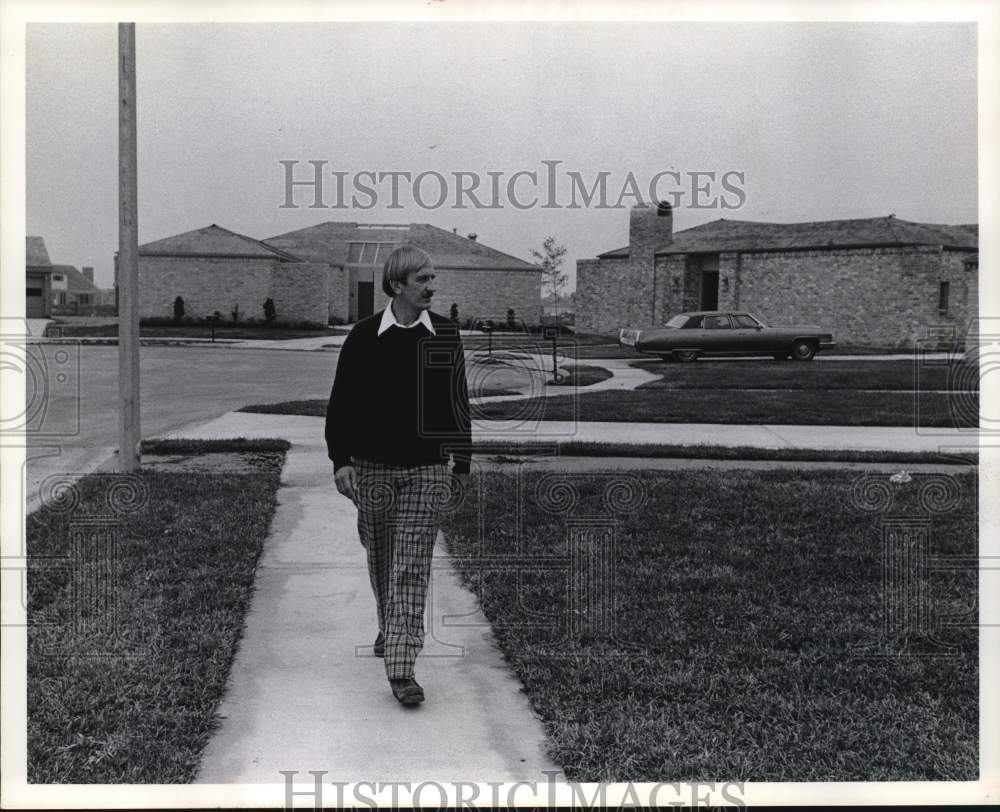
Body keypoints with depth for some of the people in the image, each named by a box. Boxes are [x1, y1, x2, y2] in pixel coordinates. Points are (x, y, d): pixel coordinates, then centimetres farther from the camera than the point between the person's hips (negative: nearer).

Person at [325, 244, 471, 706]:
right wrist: (341, 460, -7)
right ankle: (389, 628, 41)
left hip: (426, 470, 0)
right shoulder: (364, 337, -2)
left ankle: (401, 667, -9)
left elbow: (458, 403, 9)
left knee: (411, 568, -7)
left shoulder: (445, 336, 2)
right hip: (373, 468, 1)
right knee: (380, 559, 15)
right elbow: (341, 403, 1)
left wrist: (462, 464, 11)